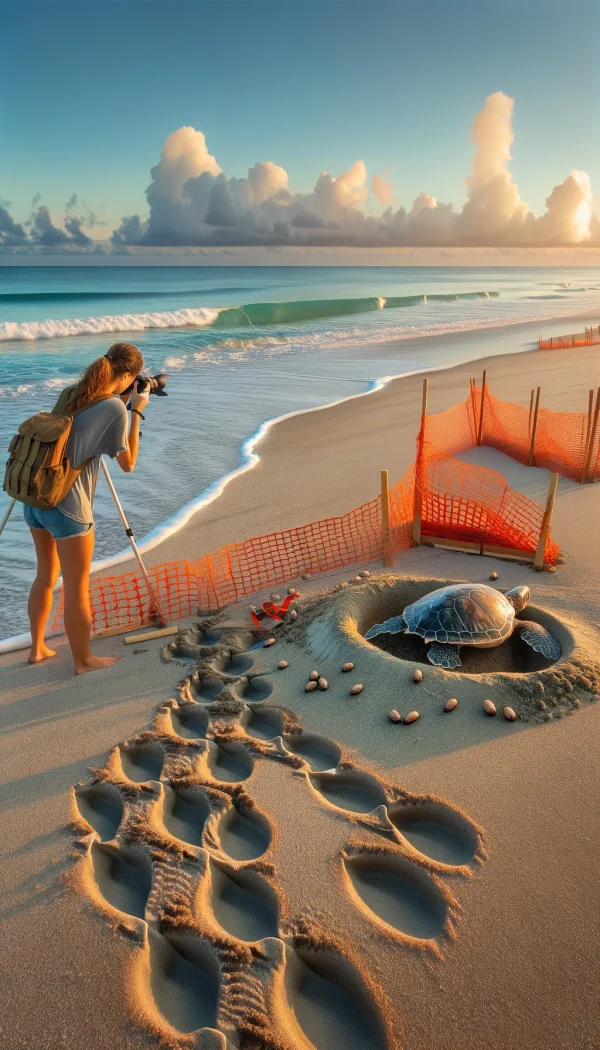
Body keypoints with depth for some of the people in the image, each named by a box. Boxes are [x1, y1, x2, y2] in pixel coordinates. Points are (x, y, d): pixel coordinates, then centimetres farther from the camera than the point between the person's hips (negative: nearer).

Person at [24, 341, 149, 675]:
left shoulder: (69, 394, 7)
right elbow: (128, 463, -4)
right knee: (76, 588, 8)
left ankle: (37, 648, 37)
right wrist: (136, 412, -1)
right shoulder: (115, 407, -12)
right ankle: (83, 661, 23)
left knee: (46, 575, 23)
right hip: (67, 506, -7)